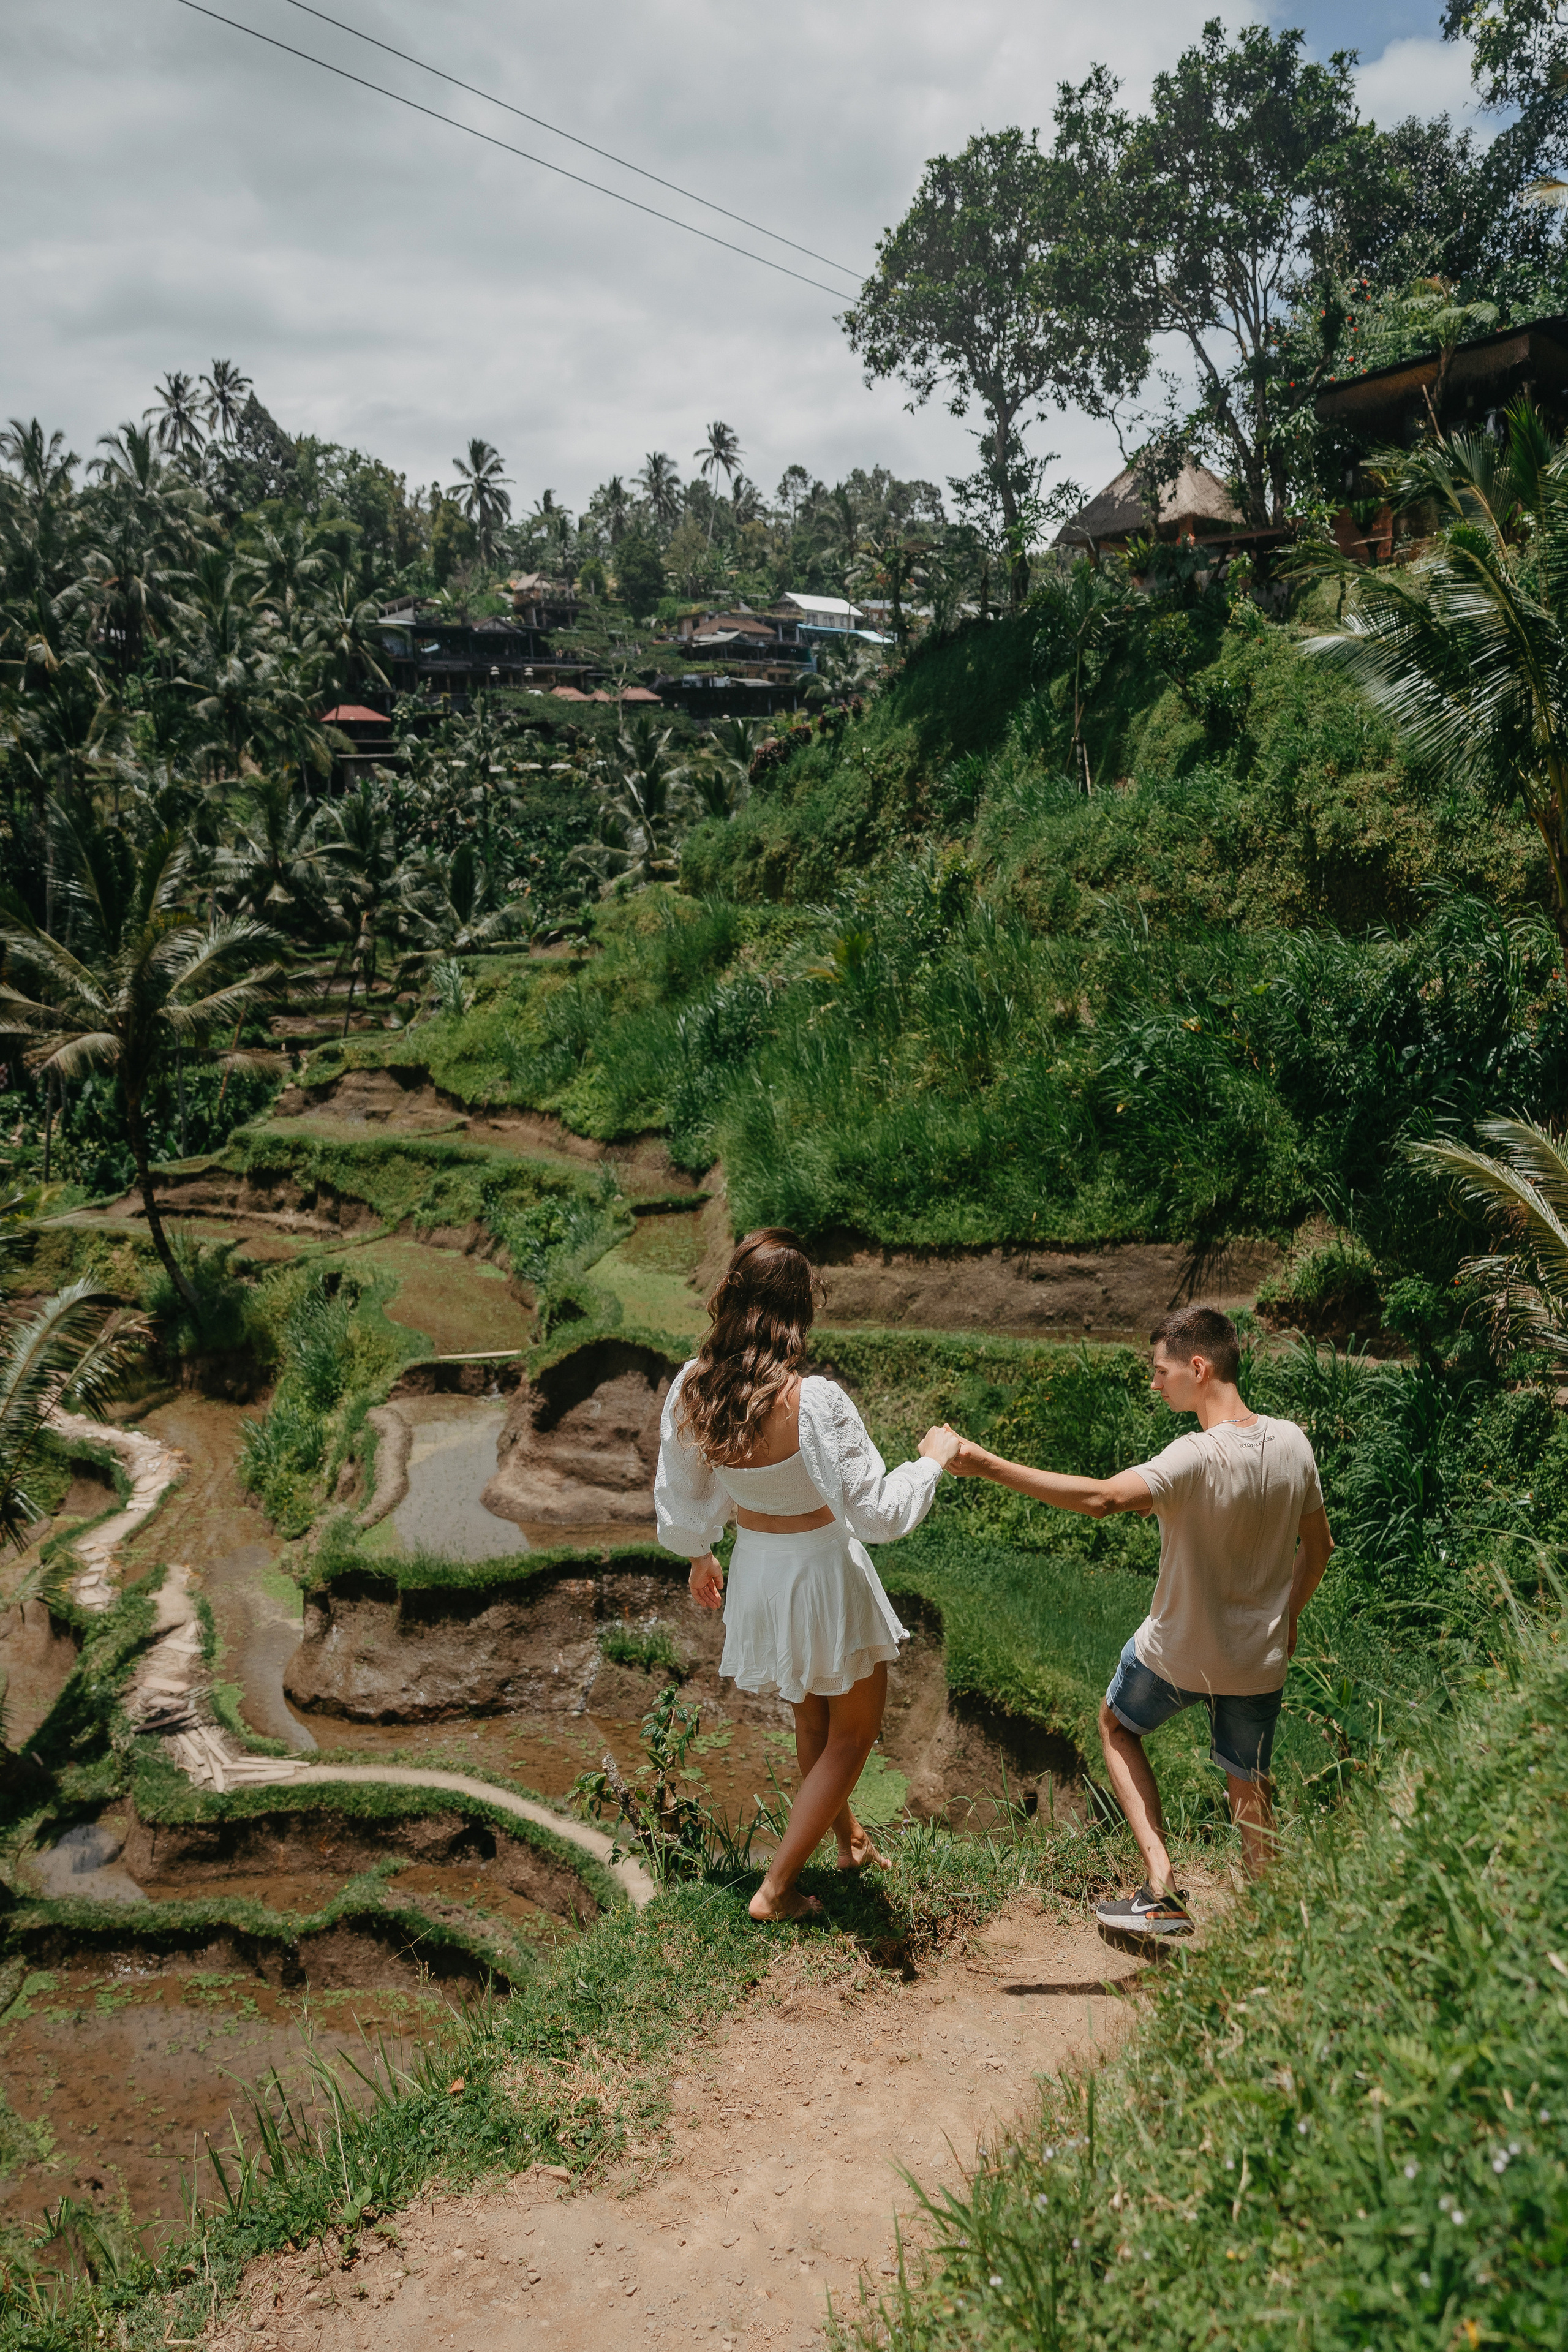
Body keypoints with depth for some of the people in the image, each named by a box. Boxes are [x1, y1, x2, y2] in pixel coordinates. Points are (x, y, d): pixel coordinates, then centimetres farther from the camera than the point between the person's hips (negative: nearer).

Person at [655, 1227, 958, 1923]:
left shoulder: (690, 1387, -14)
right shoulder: (814, 1401, -32)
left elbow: (679, 1498, 0)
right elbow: (876, 1513, -25)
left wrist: (698, 1557, 19)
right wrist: (932, 1459, -9)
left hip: (755, 1569, 6)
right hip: (823, 1571, -6)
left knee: (811, 1717, 28)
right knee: (853, 1733, 17)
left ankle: (849, 1838, 50)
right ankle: (776, 1890, 20)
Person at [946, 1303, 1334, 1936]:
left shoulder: (1197, 1458, -28)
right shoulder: (1292, 1443, -6)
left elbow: (1101, 1498, -41)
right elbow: (1317, 1548, 6)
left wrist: (989, 1466, -40)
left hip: (1177, 1652, -5)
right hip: (1260, 1659, 5)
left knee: (1116, 1725, 23)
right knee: (1248, 1784, 22)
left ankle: (1161, 1884, 11)